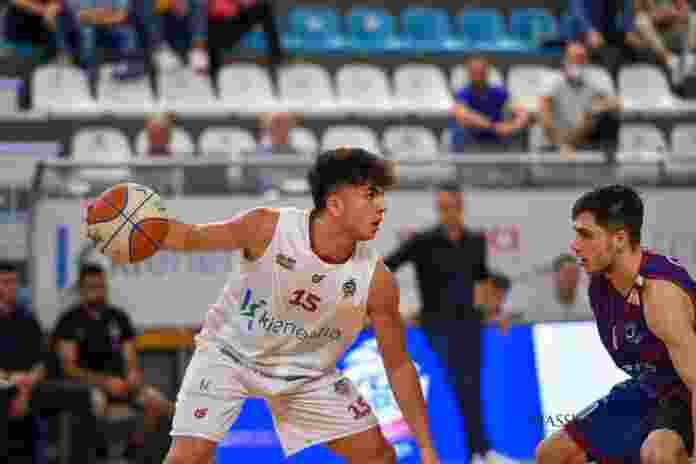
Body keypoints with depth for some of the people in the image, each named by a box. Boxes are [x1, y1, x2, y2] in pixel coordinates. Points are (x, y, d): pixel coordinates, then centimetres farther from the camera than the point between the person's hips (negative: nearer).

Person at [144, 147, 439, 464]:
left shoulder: (376, 280, -20)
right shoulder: (267, 229, -27)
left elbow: (398, 366, -9)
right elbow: (190, 237, -13)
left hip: (306, 373, 3)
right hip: (230, 353, -3)